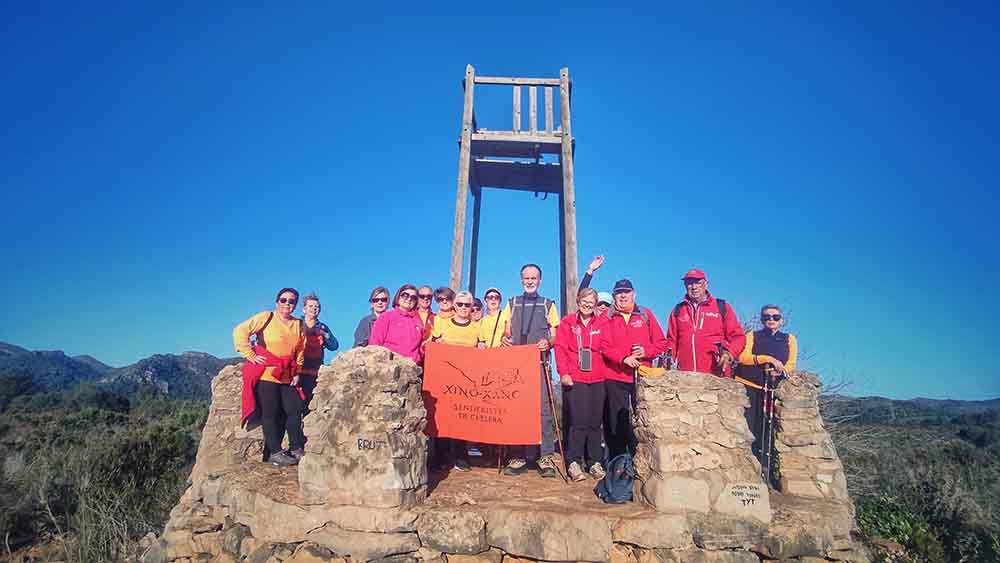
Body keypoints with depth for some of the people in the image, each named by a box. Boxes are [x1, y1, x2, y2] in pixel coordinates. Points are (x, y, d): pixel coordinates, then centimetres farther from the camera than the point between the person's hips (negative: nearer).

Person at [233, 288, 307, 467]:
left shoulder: (298, 325, 11)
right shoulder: (266, 317, -4)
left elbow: (300, 351, 18)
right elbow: (240, 331, -10)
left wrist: (296, 373, 10)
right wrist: (250, 355, -12)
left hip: (286, 377, 6)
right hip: (265, 374, -5)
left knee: (294, 410, 4)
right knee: (271, 413, -2)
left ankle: (297, 449, 15)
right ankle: (275, 453, 6)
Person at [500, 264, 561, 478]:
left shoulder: (548, 305, 15)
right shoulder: (512, 304, 20)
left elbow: (555, 336, 10)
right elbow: (507, 331, 17)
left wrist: (548, 342, -12)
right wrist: (504, 338, -6)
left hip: (539, 362, -2)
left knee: (543, 407, -9)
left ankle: (546, 456, -4)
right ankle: (519, 456, 7)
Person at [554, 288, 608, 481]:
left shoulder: (602, 323, 10)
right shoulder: (567, 322, 5)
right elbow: (560, 348, 1)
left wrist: (607, 370, 0)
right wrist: (564, 373, -8)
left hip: (597, 379, 2)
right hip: (574, 379, -2)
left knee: (595, 421, 6)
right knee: (578, 421, -5)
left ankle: (595, 462, 18)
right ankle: (574, 462, 6)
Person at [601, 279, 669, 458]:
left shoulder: (646, 315, 10)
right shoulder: (608, 317, 5)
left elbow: (661, 342, 7)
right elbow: (605, 346, -5)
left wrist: (646, 351, -11)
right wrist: (624, 358, -19)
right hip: (615, 378, -1)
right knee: (617, 422, 3)